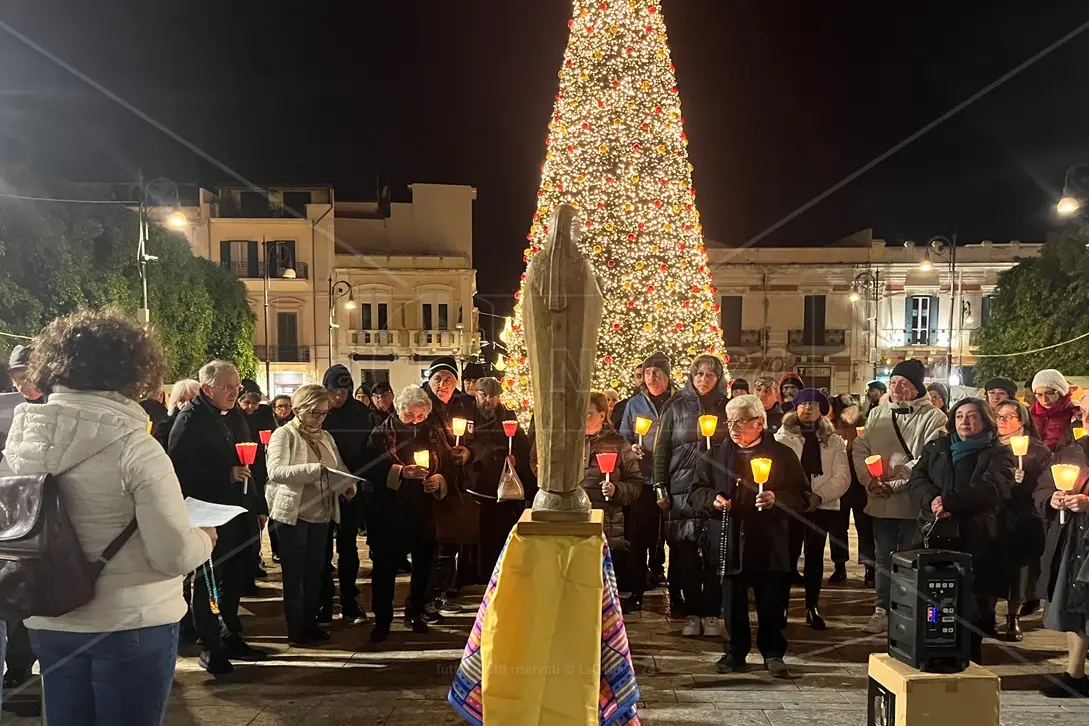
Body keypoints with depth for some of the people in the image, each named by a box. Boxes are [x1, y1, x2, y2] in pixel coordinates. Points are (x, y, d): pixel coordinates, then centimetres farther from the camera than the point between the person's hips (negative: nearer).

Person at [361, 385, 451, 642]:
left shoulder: (435, 434, 6)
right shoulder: (381, 434, -3)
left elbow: (448, 465, 10)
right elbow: (371, 469, -14)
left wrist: (439, 480, -10)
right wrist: (400, 471, -26)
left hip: (424, 511, 3)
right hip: (388, 512, -3)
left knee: (424, 564, 12)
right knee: (385, 566, 3)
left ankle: (415, 613, 33)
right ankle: (382, 620, 18)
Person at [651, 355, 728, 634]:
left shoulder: (726, 409, 8)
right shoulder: (677, 407, 6)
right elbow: (662, 449, 5)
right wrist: (660, 487, -1)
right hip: (682, 488, 0)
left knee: (715, 553, -1)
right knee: (686, 553, 1)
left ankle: (711, 613, 11)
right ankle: (693, 613, 13)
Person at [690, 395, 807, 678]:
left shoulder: (783, 455, 3)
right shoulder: (717, 454, 9)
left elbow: (800, 496, 1)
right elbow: (696, 492, 10)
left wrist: (776, 499, -17)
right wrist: (712, 500, -10)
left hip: (769, 545, -2)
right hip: (729, 543, 2)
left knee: (772, 604, 6)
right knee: (733, 603, 9)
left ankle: (773, 653, 23)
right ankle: (735, 652, 25)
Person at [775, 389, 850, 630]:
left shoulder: (834, 440, 8)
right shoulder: (782, 437, 4)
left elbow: (842, 475, -1)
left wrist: (819, 496, -15)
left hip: (822, 506, 2)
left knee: (815, 556, 8)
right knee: (788, 556, -1)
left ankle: (813, 607, 19)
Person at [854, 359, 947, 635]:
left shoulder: (933, 417, -7)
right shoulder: (876, 414, 10)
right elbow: (860, 449, 7)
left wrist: (894, 483, -18)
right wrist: (869, 480, -9)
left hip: (914, 502, -5)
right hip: (880, 501, 5)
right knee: (883, 557, 14)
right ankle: (883, 610, 24)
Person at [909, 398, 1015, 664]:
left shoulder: (998, 453, 5)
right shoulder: (935, 448, 17)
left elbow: (990, 489, -13)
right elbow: (917, 479, 6)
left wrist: (948, 501, -21)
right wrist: (931, 500, -15)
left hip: (976, 538, -3)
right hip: (936, 534, 3)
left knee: (973, 602, 1)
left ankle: (970, 661, 13)